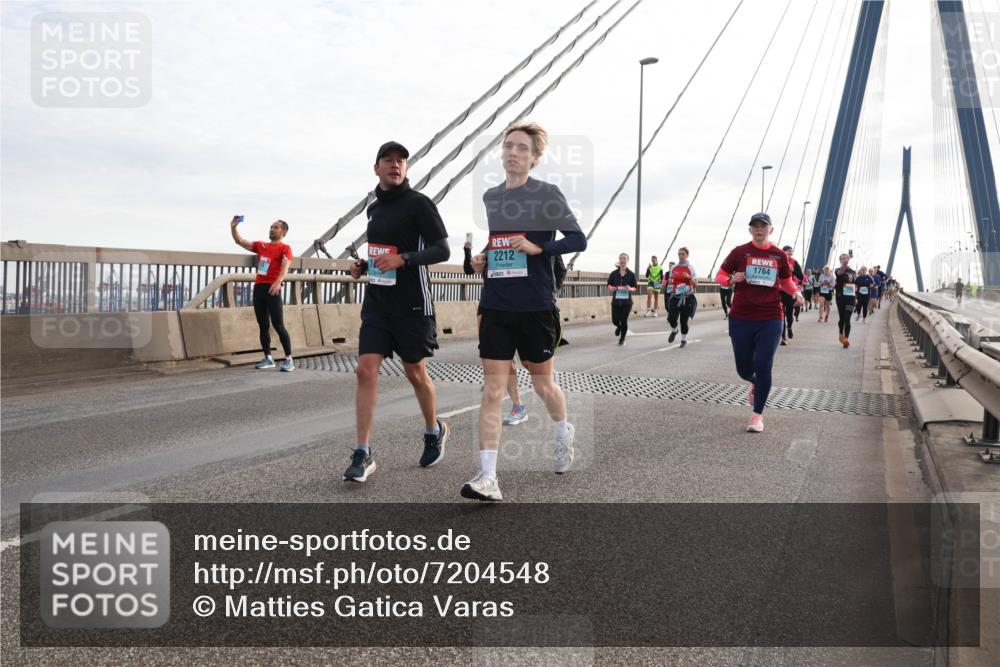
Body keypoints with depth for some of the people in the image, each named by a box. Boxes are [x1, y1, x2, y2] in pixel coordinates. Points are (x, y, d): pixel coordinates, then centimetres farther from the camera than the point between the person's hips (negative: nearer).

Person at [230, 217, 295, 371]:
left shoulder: (285, 248, -1)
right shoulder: (260, 246, 18)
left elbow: (285, 267, -17)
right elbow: (239, 241, 18)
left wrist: (278, 281, -34)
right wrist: (233, 227, 2)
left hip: (272, 289, -6)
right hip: (258, 288, 7)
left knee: (278, 325, -10)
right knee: (263, 326, 9)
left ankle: (289, 359, -5)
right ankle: (268, 358, 15)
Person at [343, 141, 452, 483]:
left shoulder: (419, 203, -7)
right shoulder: (374, 208, 13)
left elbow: (442, 250, -13)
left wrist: (403, 259, -27)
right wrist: (362, 266, 6)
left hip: (412, 304, -5)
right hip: (377, 301, 5)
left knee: (415, 373, 8)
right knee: (366, 370, -8)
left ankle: (434, 431, 34)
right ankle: (363, 454, -6)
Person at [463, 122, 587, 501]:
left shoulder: (547, 194, -4)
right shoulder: (489, 198, 11)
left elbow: (578, 239, -7)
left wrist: (538, 247, -22)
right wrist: (480, 260, 5)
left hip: (537, 308, -3)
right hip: (495, 309, 4)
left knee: (543, 385, 13)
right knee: (492, 392, -4)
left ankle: (563, 433, 44)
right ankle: (488, 477, -4)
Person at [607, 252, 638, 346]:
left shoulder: (631, 274, 0)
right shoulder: (613, 274, 2)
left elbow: (635, 288, 4)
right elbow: (609, 286, 7)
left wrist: (630, 289, -17)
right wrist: (614, 288, -15)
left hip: (627, 302, -1)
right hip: (616, 301, 1)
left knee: (624, 321, -2)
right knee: (615, 321, -1)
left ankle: (622, 339, 20)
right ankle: (618, 326, 38)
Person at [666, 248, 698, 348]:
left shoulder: (690, 268, -1)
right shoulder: (673, 267, 7)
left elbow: (696, 285, -2)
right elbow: (670, 280, 21)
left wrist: (689, 277, -19)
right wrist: (669, 281, -3)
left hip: (687, 297, -2)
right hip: (675, 296, 2)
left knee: (684, 319, 0)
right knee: (671, 317, -12)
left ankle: (684, 340, 19)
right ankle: (674, 331, 22)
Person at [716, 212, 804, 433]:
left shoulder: (779, 255, 4)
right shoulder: (739, 252, 0)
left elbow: (786, 281, 18)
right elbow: (720, 276, 5)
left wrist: (796, 292, -2)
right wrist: (732, 279, -17)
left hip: (771, 319, 0)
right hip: (741, 318, 0)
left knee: (763, 367, -7)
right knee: (744, 368, 9)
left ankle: (757, 415, 6)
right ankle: (755, 383, 47)